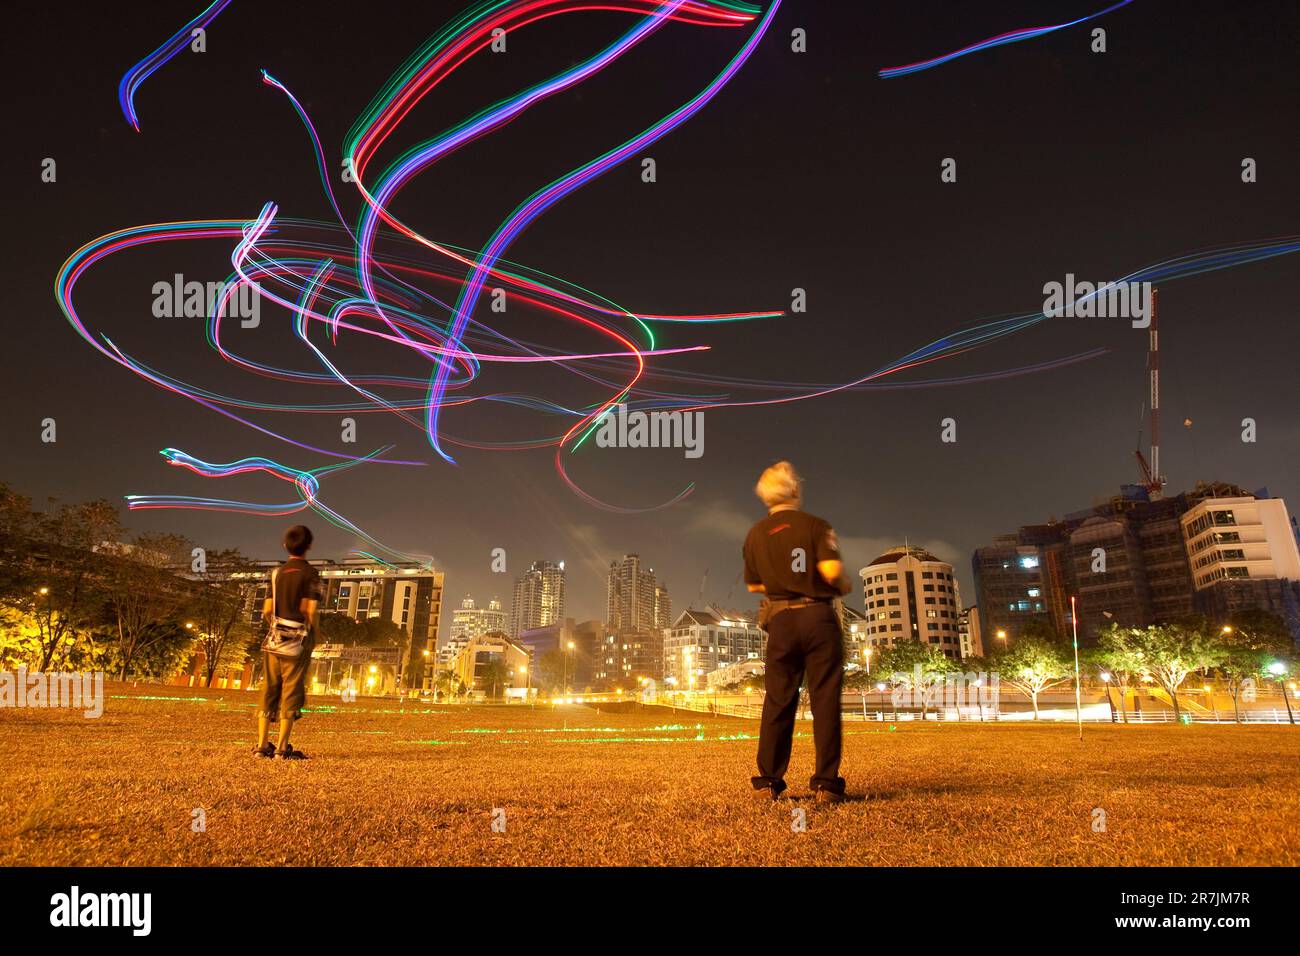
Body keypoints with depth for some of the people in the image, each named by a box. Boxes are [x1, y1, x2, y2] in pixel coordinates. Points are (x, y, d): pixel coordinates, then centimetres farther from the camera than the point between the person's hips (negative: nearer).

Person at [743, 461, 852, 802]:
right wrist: (843, 586, 6)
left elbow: (753, 585, 15)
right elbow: (832, 570, -15)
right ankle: (826, 782, 0)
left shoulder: (755, 534, 8)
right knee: (825, 700, 1)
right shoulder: (816, 526, -3)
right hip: (818, 616, -3)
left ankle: (768, 781, 8)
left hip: (781, 621, 3)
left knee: (778, 702, 7)